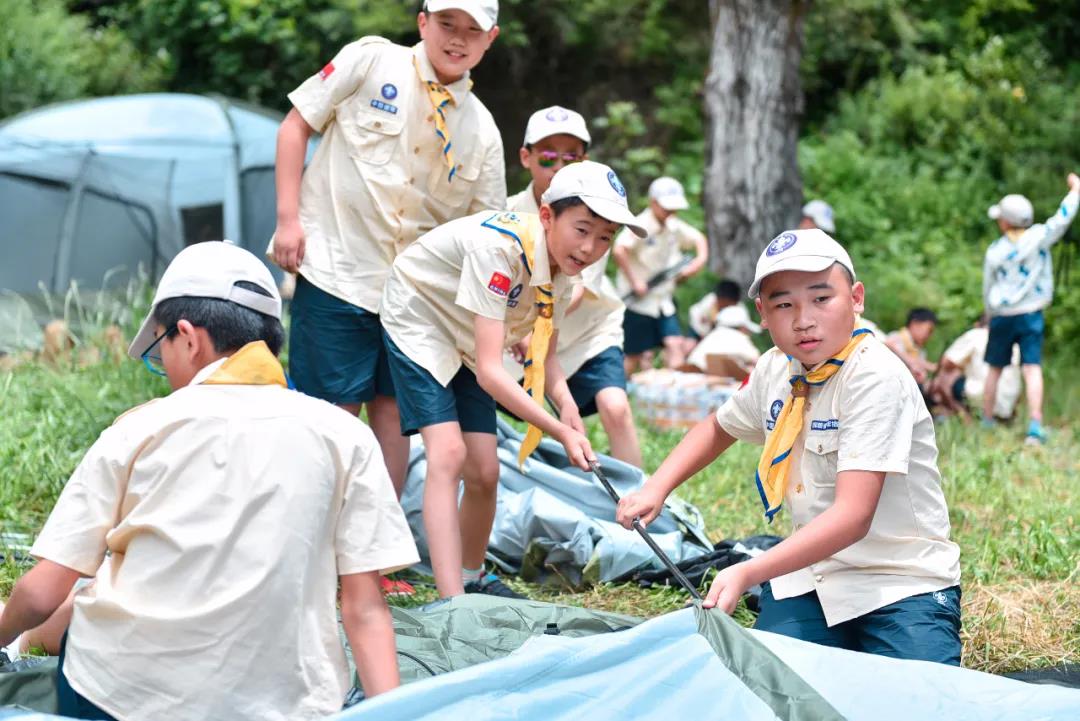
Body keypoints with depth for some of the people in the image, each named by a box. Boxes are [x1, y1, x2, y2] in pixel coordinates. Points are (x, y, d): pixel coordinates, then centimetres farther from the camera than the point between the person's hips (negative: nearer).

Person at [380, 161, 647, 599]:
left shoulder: (562, 266, -13)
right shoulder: (500, 248, -36)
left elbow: (543, 355, -1)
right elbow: (489, 371, -39)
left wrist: (565, 402, -22)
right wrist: (560, 432, -42)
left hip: (467, 344, 7)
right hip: (418, 323, -7)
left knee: (484, 472, 4)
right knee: (448, 451, -21)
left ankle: (473, 579, 28)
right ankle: (450, 601, -25)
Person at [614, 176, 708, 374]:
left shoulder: (675, 227, 6)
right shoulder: (641, 226, -17)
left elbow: (698, 238, 24)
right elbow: (619, 250, -33)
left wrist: (700, 259, 4)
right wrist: (634, 282, -28)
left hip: (663, 300, 7)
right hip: (638, 300, -7)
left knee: (675, 344, -7)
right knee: (634, 356, 0)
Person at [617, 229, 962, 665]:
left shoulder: (875, 377, -20)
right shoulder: (776, 370, 3)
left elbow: (853, 515, -28)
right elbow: (719, 428, 27)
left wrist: (747, 573, -36)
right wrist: (656, 489, 11)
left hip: (905, 583, -5)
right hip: (812, 574, 6)